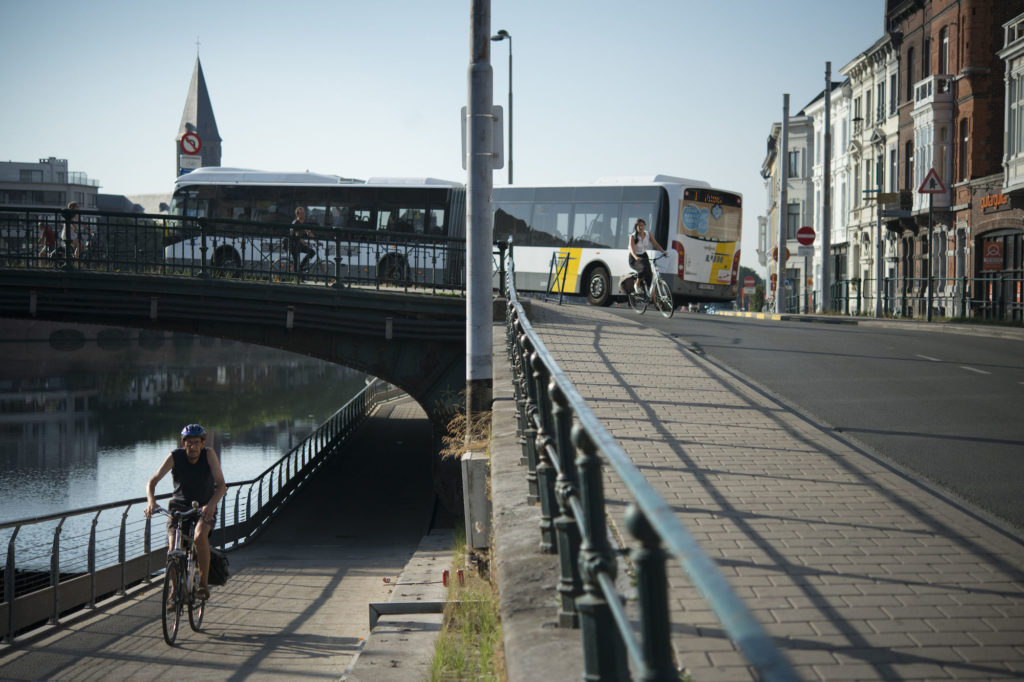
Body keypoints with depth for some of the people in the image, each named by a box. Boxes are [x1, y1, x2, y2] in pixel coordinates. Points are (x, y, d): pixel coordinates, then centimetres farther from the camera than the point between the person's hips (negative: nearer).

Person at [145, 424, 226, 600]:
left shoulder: (209, 454, -15)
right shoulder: (175, 457, -13)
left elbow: (221, 485, -22)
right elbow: (153, 481, -16)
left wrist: (211, 504, -41)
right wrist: (151, 501, -37)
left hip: (204, 508, -1)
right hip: (179, 506, 1)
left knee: (200, 536, -32)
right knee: (173, 549, -16)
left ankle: (204, 582, -16)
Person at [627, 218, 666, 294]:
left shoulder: (648, 235, -1)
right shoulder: (633, 236, -14)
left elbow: (656, 244, -6)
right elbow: (631, 249, -28)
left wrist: (663, 251, -24)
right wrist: (636, 257, -48)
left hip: (643, 256, 5)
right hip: (634, 259, -5)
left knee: (649, 275, -14)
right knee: (643, 268, -34)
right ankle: (637, 285, -13)